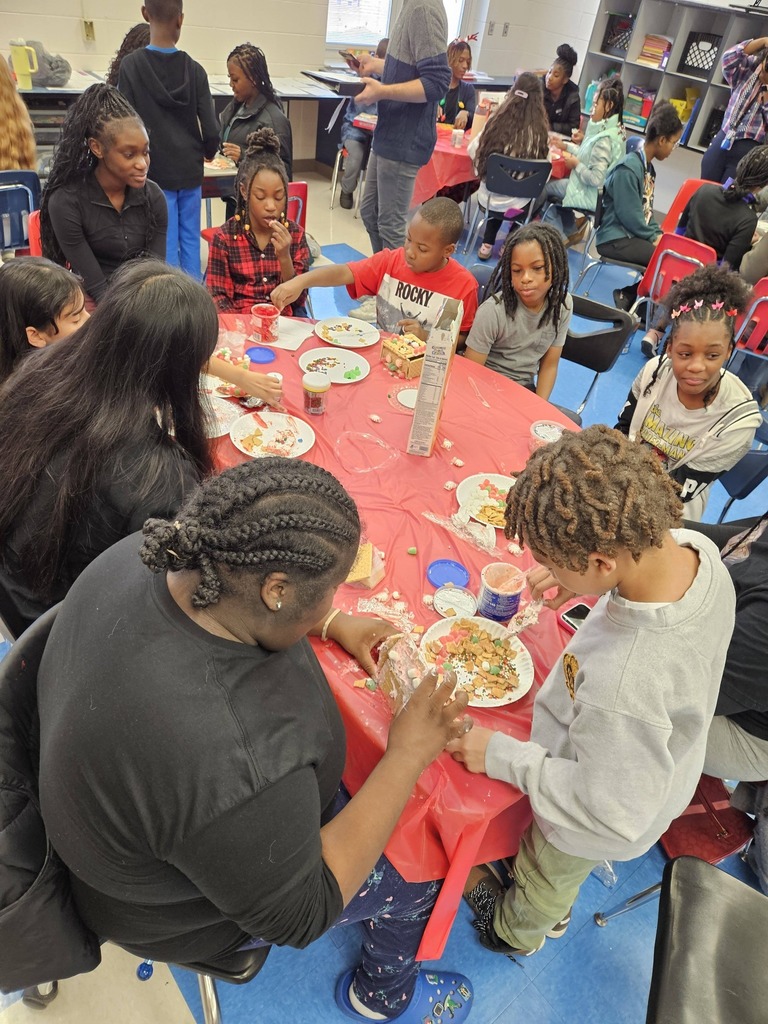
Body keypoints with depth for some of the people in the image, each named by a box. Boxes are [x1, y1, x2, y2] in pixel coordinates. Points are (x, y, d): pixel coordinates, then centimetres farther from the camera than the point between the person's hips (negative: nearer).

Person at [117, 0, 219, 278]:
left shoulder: (131, 65, -6)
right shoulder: (193, 69, -3)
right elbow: (211, 130, -3)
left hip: (155, 171, -1)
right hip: (190, 171, 2)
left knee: (166, 244, 2)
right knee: (191, 240, 9)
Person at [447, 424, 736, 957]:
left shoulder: (622, 685, -50)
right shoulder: (699, 548, -27)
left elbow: (611, 813, -32)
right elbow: (650, 563, -1)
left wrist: (502, 756, -24)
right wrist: (577, 578, -13)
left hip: (591, 827, -6)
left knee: (546, 879, 31)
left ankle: (515, 931, 65)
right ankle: (553, 914, 71)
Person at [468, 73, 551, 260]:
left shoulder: (497, 120, -8)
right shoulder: (539, 131, -13)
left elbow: (472, 151, 4)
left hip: (488, 199, 2)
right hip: (517, 205, -1)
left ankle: (487, 244, 24)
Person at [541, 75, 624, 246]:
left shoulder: (604, 139, -27)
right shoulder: (613, 129, 2)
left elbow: (596, 179, -32)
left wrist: (576, 164, -18)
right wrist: (565, 146, 10)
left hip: (591, 195, -8)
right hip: (594, 191, 8)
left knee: (544, 187, 11)